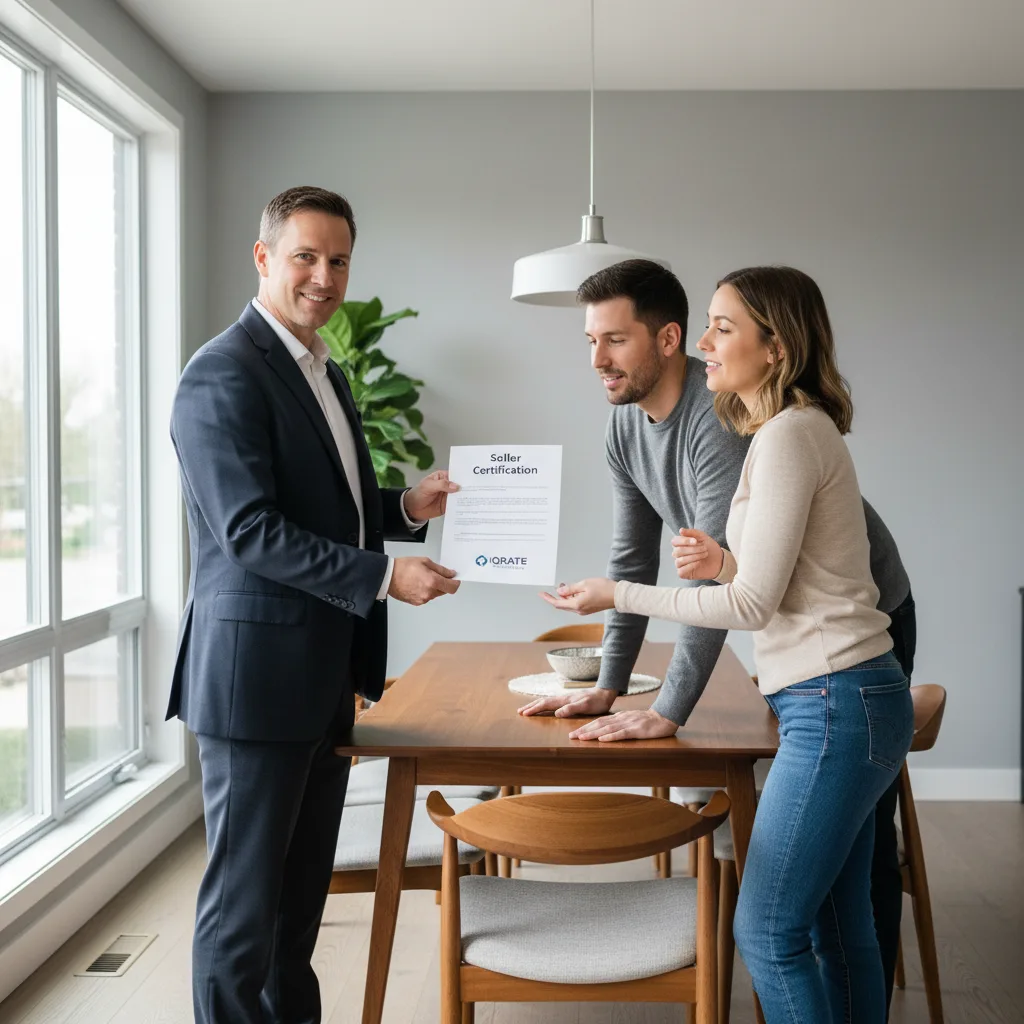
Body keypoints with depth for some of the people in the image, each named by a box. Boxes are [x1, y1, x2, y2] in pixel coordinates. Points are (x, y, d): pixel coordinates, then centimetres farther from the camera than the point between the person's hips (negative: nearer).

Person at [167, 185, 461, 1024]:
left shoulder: (325, 373, 15)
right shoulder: (223, 376, -14)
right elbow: (249, 530, -21)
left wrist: (406, 507, 5)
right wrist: (383, 575, -23)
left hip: (325, 671, 9)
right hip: (258, 669, -9)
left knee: (304, 881, 18)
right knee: (246, 890, 2)